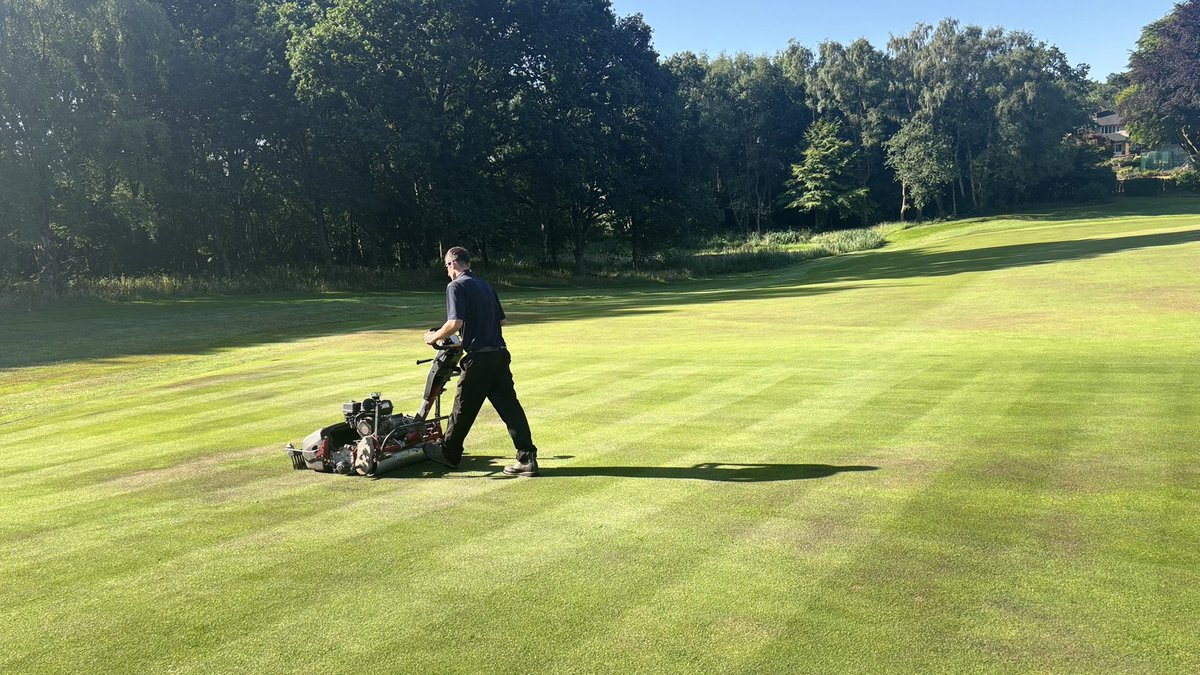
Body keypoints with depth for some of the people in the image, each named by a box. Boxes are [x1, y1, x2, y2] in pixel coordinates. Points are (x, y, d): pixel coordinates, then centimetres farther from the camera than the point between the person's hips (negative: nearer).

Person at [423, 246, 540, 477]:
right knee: (509, 406, 4)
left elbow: (455, 323, -18)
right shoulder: (485, 285, 17)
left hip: (479, 357, -7)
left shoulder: (456, 286, -7)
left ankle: (449, 453, 25)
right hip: (500, 354, 7)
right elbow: (502, 319, 21)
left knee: (464, 407, 9)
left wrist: (434, 337, -2)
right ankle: (527, 459, -1)